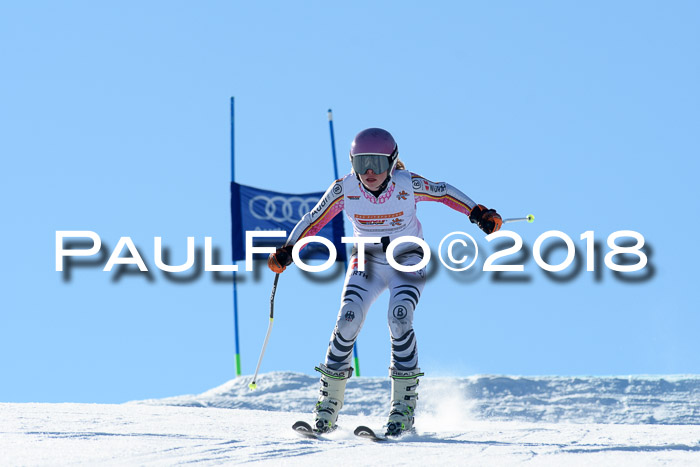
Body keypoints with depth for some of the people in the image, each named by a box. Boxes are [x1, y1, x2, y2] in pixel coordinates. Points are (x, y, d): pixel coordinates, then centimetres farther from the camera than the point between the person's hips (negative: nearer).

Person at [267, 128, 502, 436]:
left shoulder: (407, 184, -21)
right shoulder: (344, 190, -16)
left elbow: (443, 192, -5)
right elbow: (314, 220, -4)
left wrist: (479, 214, -14)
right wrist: (287, 251, -14)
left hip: (408, 260, -2)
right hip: (367, 260, 2)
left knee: (399, 320, -25)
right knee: (348, 320, -17)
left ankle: (404, 405, -16)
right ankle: (328, 404, -3)